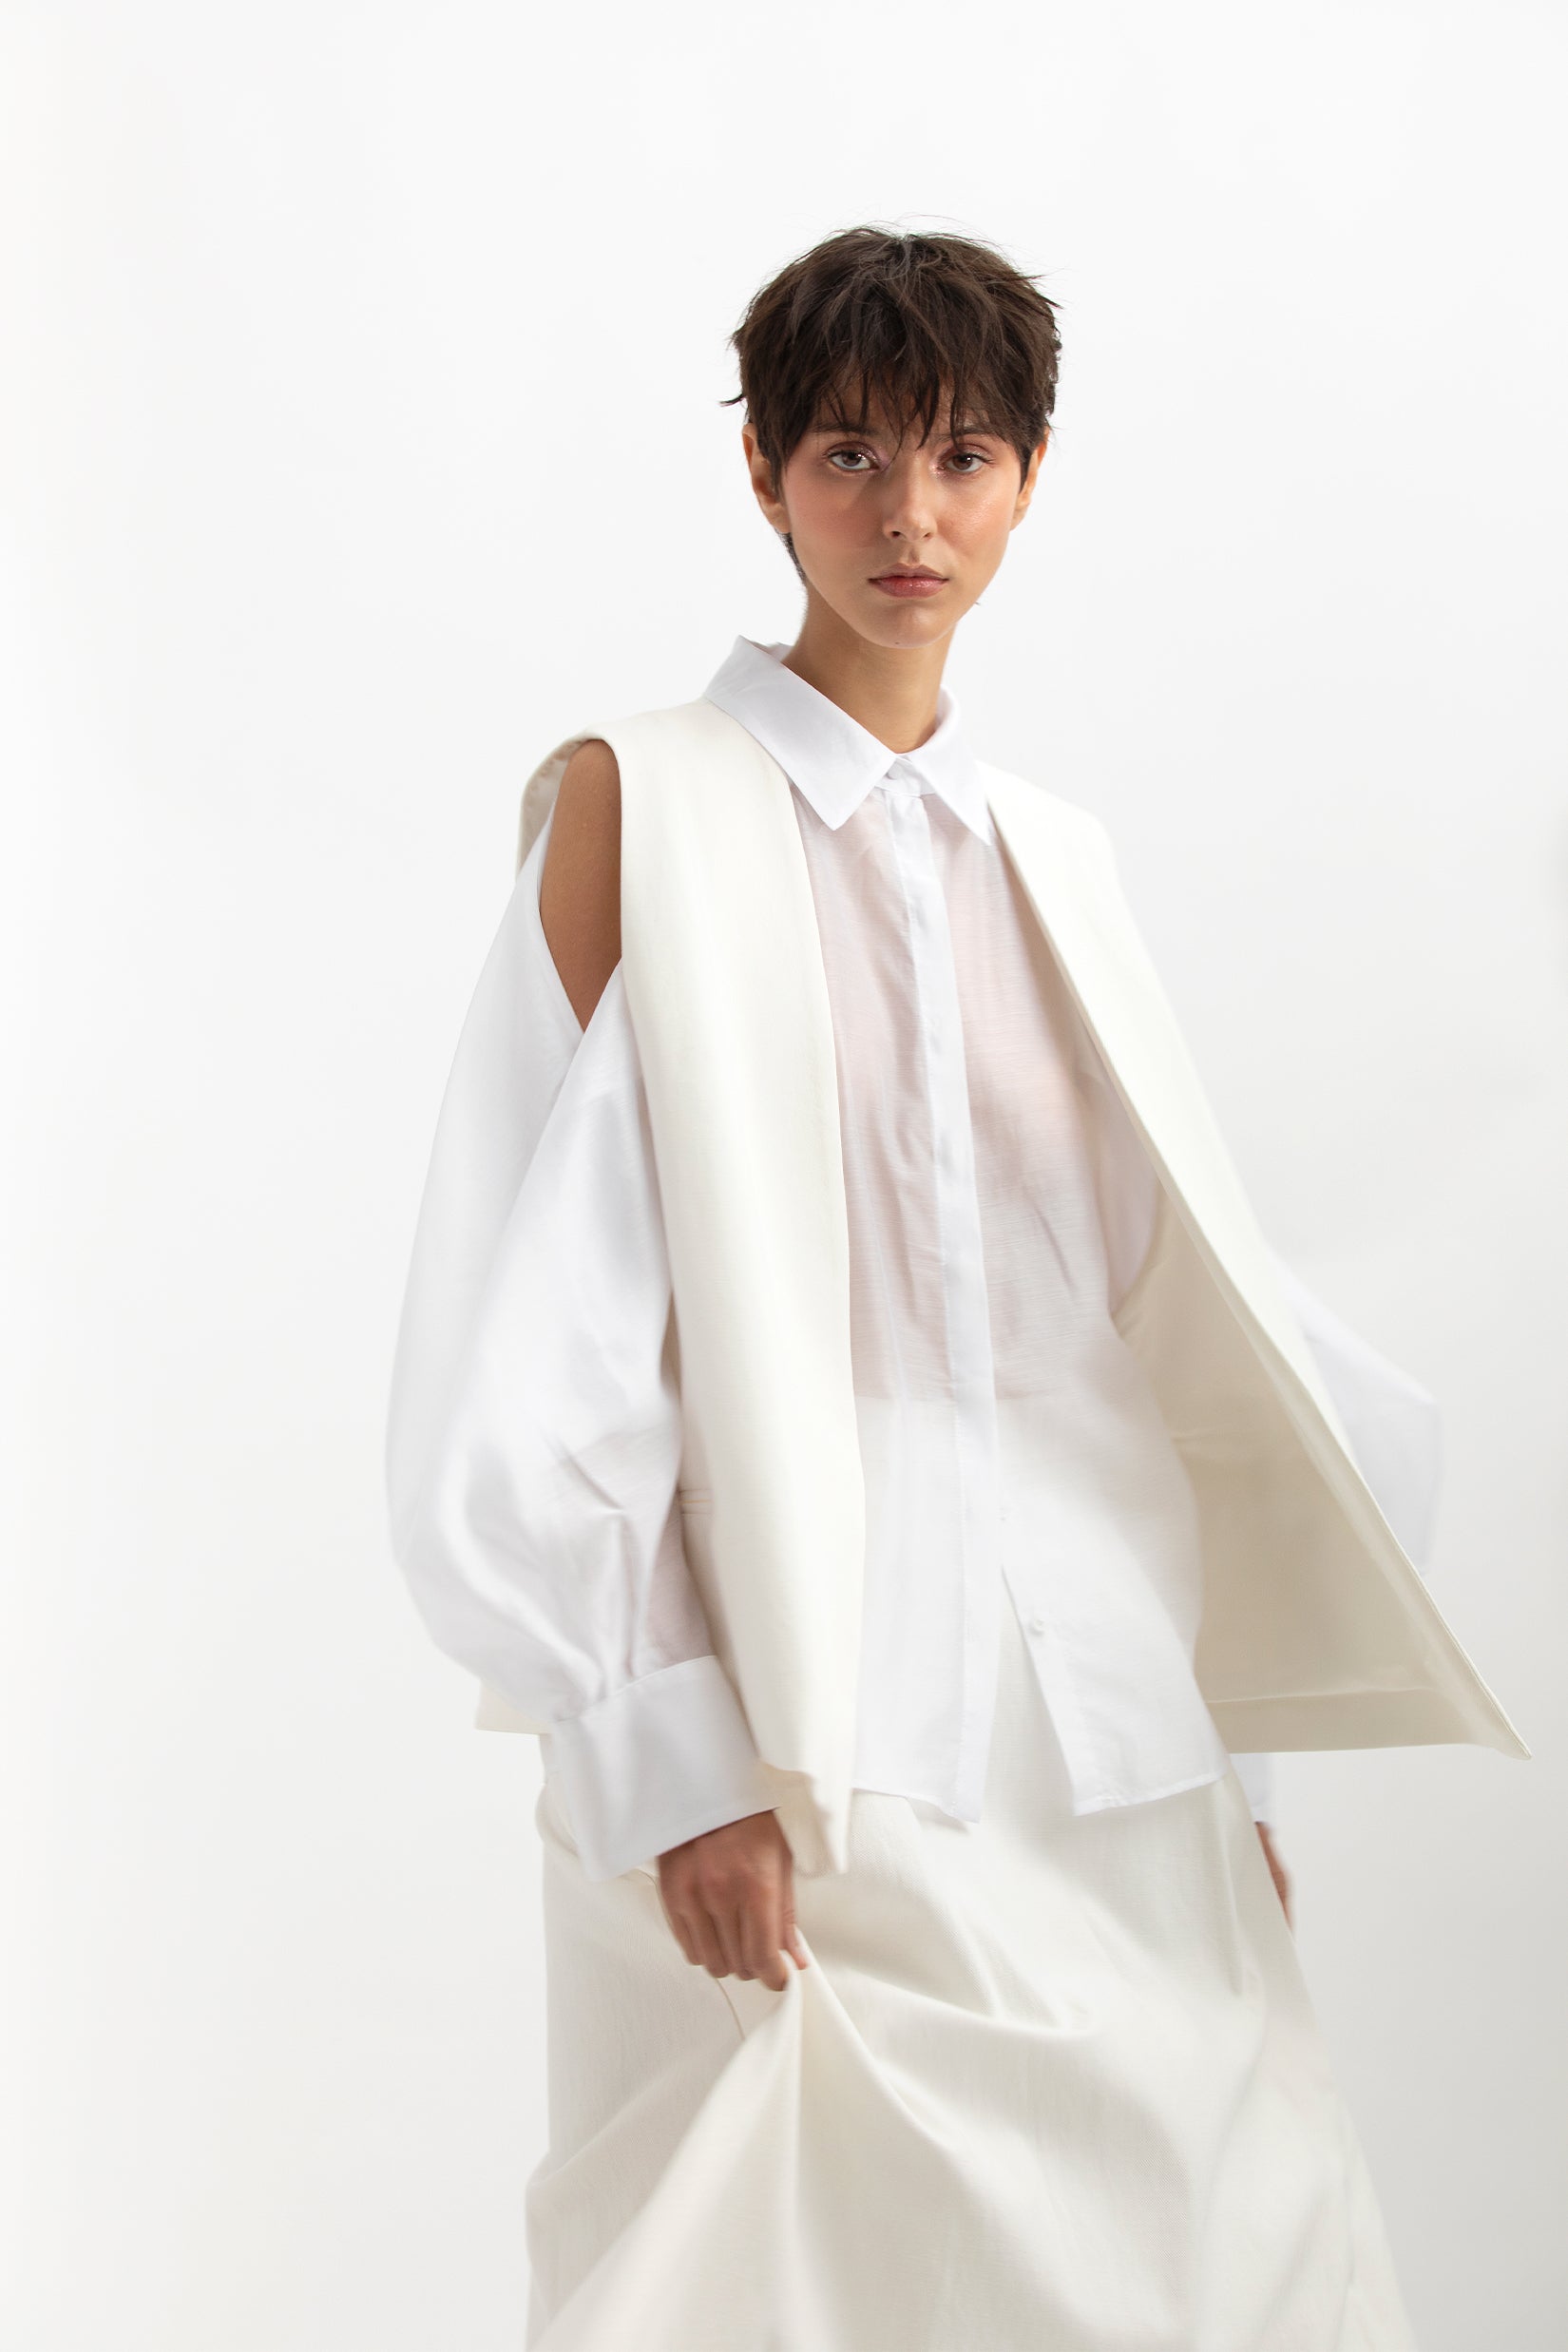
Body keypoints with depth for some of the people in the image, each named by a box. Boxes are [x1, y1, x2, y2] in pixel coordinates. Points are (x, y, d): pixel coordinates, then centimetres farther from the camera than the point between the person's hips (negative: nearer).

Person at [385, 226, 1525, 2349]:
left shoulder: (1045, 856, 13)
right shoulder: (640, 800, -2)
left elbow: (1175, 1311, 14)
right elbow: (548, 1318, -8)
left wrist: (1228, 1743, 11)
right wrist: (670, 1758, -13)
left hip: (1109, 1734, 5)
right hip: (802, 1753, -5)